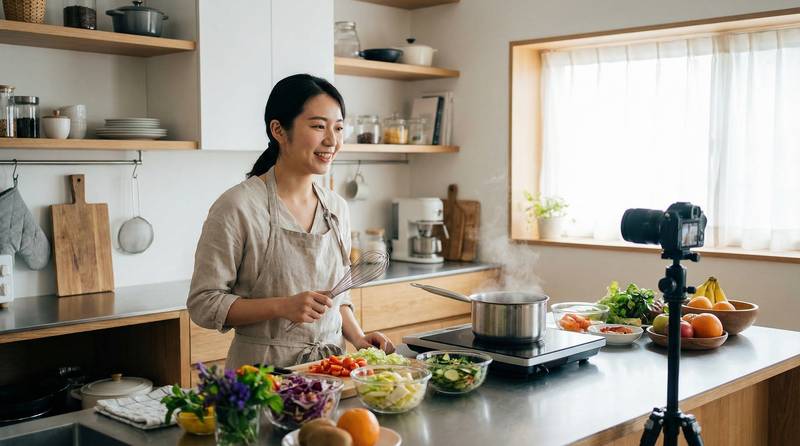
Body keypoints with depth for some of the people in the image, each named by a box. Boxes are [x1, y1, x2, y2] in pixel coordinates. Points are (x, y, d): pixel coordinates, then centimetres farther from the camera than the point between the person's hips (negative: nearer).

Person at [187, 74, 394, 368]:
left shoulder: (337, 208, 7)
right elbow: (203, 304, -11)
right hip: (264, 368, -5)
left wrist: (358, 338, 2)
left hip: (331, 366, 5)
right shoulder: (236, 207, -12)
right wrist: (282, 307, -22)